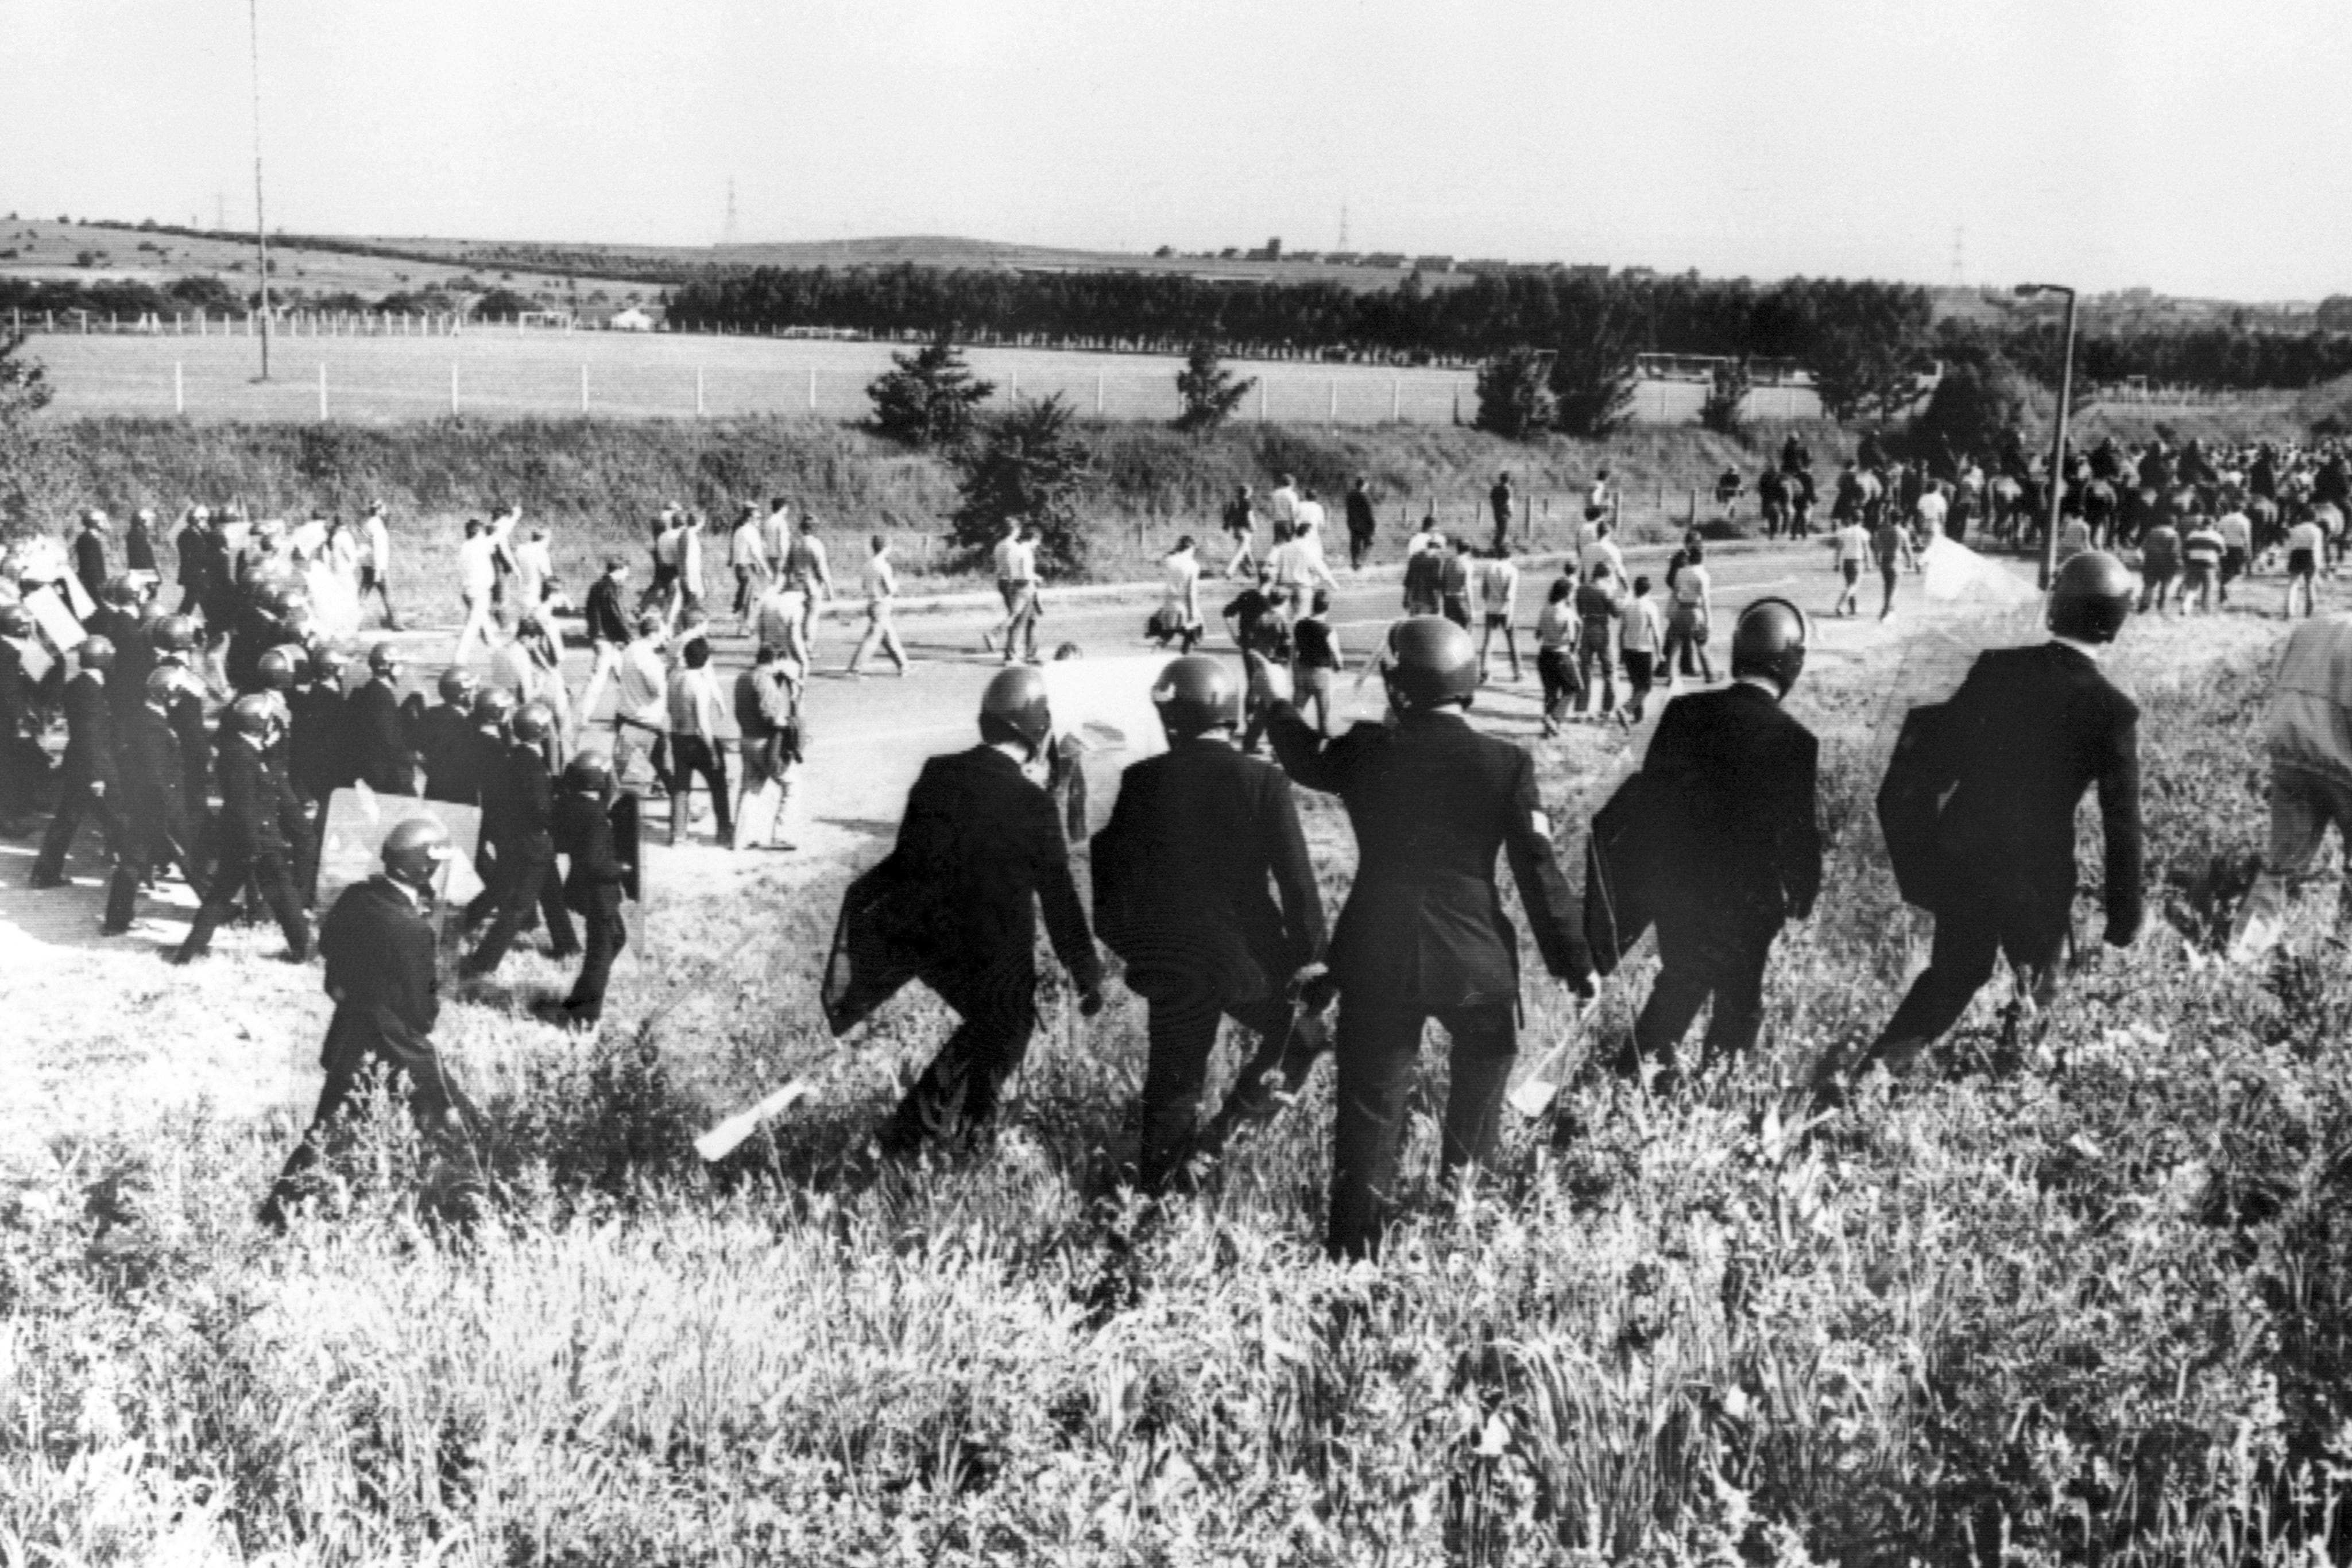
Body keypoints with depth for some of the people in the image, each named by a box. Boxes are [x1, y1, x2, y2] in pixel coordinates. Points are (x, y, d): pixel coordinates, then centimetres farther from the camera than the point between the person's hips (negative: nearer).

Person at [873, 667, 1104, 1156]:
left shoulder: (936, 776, -5)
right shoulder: (1033, 805, -20)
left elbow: (903, 864, 5)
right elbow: (1059, 900, -14)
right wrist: (1087, 977, -4)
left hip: (929, 945, 6)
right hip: (997, 955, -6)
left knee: (986, 1028, 28)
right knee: (1002, 1044, 18)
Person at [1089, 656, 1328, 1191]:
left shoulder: (1142, 780, -5)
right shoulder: (1262, 781, -10)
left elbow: (1112, 866, 3)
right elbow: (1296, 880, -11)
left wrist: (1121, 937, 17)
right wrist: (1310, 957, -4)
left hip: (1168, 959, 2)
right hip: (1247, 954, -2)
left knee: (1173, 1077, 14)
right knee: (1300, 1036, 20)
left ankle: (1156, 1189, 16)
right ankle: (1226, 1129, 5)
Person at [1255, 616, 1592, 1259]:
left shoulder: (1367, 751, -6)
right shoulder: (1506, 764, -9)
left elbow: (1310, 762, 17)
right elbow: (1538, 870, -7)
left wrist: (1272, 705, 35)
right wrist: (1573, 958, 2)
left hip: (1377, 961, 1)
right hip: (1475, 958, -1)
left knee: (1371, 1104, 6)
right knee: (1484, 1064, 26)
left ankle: (1354, 1245, 5)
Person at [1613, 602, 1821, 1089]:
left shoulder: (1684, 712, -7)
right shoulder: (1795, 741, -18)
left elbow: (1649, 795, 2)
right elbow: (1804, 831, -11)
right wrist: (1802, 896, 6)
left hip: (1675, 886, 4)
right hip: (1748, 900, -4)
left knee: (1680, 981, 25)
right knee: (1737, 999, 15)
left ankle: (1641, 1064, 22)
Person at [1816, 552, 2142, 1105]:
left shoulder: (1996, 668, -3)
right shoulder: (2112, 709, -12)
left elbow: (1932, 759, 2)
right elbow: (2122, 821, -9)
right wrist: (2124, 913, -1)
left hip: (1962, 856, 4)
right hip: (2039, 873, -4)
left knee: (1953, 973, 21)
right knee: (2040, 983, 21)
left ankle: (1860, 1072, 10)